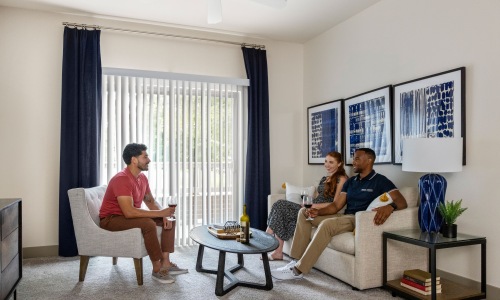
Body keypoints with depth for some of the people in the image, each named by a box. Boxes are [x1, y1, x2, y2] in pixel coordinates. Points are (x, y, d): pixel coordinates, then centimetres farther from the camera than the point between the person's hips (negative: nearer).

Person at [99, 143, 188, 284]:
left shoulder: (142, 177, 2)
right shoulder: (121, 179, -27)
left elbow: (151, 201, 11)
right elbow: (129, 212, -36)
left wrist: (164, 215, -9)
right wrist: (160, 213, -32)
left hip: (129, 216, 9)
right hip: (111, 219, -9)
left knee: (169, 220, 0)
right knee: (148, 223, -34)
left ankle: (165, 263, -2)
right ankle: (157, 269, -19)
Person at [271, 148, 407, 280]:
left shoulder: (380, 181, -2)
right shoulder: (350, 181, 18)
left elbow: (402, 202, -13)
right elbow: (336, 205, 11)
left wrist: (390, 206, -37)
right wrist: (318, 211, -7)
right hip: (344, 217, 8)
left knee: (327, 224, -35)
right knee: (304, 213, -2)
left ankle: (298, 270, -30)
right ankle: (296, 260, -11)